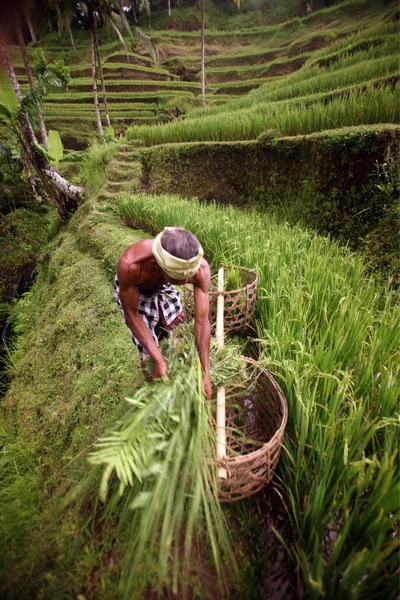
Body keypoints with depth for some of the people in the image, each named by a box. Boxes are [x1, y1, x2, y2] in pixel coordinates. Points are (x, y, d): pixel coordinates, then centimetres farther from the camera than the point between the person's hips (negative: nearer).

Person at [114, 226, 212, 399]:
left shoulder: (200, 268, -37)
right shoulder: (130, 266, -46)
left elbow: (202, 321, -30)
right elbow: (131, 313, -29)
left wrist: (205, 374, -27)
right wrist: (158, 359, -30)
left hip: (163, 286, 3)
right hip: (131, 288, -2)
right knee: (148, 350, -2)